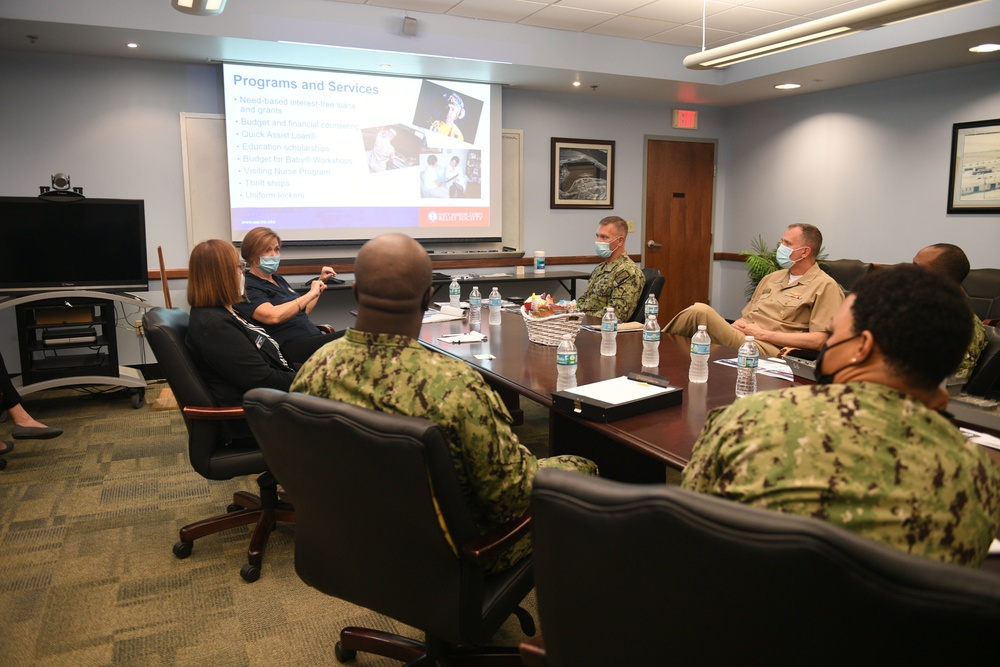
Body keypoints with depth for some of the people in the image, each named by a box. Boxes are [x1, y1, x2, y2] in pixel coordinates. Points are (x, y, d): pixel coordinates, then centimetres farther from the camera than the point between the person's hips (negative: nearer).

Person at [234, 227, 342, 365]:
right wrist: (311, 294, -16)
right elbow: (273, 316, -23)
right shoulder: (247, 287, -5)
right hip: (290, 348, -9)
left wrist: (320, 281, 28)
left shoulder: (278, 279, 23)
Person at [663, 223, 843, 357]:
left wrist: (763, 334, -11)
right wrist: (737, 325, 1)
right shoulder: (772, 278, 25)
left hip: (766, 351, -7)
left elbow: (818, 340, -8)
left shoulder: (825, 286, 2)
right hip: (741, 336, 7)